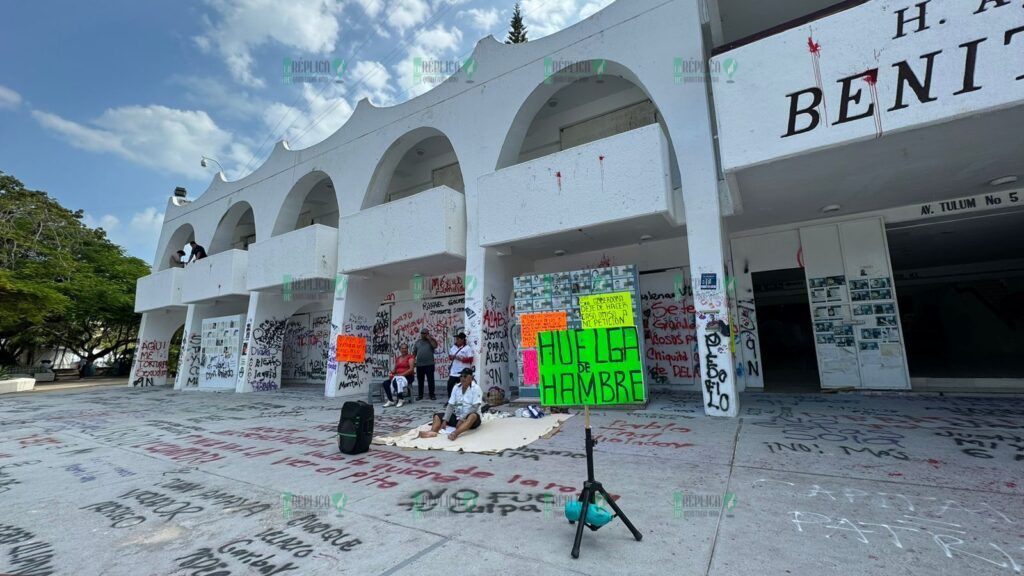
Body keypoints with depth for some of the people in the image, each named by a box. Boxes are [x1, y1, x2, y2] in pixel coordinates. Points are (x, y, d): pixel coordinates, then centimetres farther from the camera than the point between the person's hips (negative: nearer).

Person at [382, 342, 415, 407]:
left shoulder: (410, 357, -4)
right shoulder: (397, 358, 17)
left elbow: (411, 369, -15)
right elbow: (395, 369, 18)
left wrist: (401, 374, -20)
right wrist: (392, 373, -6)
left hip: (407, 377, -7)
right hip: (397, 377, 7)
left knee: (396, 381, -34)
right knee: (385, 383, -15)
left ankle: (400, 400, -25)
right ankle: (390, 400, -13)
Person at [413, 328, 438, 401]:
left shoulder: (431, 340, 3)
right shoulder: (417, 342, 13)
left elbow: (435, 346, -17)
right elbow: (414, 352, 13)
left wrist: (429, 338, -12)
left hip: (429, 364, -3)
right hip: (419, 365, 3)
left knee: (430, 380, 1)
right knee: (420, 381, 9)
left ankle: (432, 395, 8)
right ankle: (420, 395, 18)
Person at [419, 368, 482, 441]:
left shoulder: (476, 388, -10)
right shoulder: (456, 388, 5)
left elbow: (475, 407, -18)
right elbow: (450, 405, -1)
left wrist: (462, 419, -26)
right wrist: (445, 420, -14)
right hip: (457, 416, 6)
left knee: (473, 416, -38)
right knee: (437, 416, -9)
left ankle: (455, 434, -59)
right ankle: (433, 431, -40)